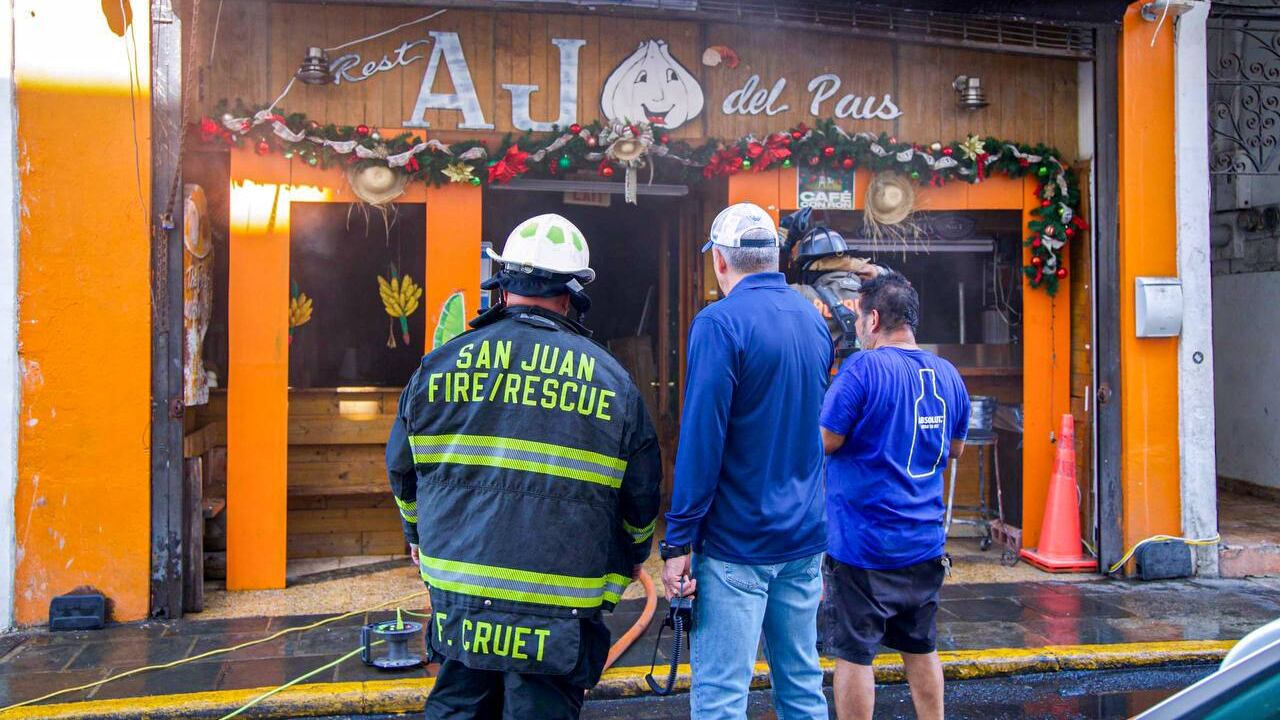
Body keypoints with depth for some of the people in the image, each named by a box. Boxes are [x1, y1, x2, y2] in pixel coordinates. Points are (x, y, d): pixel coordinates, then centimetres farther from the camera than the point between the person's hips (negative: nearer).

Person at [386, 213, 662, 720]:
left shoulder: (440, 363, 1)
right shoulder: (612, 378, -2)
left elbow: (404, 470, 13)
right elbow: (641, 494, 4)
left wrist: (420, 539, 31)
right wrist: (630, 559, 23)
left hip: (458, 598, 2)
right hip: (559, 618, -2)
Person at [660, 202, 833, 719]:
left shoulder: (720, 322, -13)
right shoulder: (813, 320, 9)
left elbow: (701, 439, -17)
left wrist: (677, 542, -13)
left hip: (738, 543, -7)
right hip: (805, 537, 7)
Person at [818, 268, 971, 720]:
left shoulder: (863, 368, -16)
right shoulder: (947, 374, 5)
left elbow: (823, 441, -17)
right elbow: (955, 448, 17)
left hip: (862, 545, -6)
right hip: (925, 544, 7)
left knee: (853, 653, 4)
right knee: (922, 649, 18)